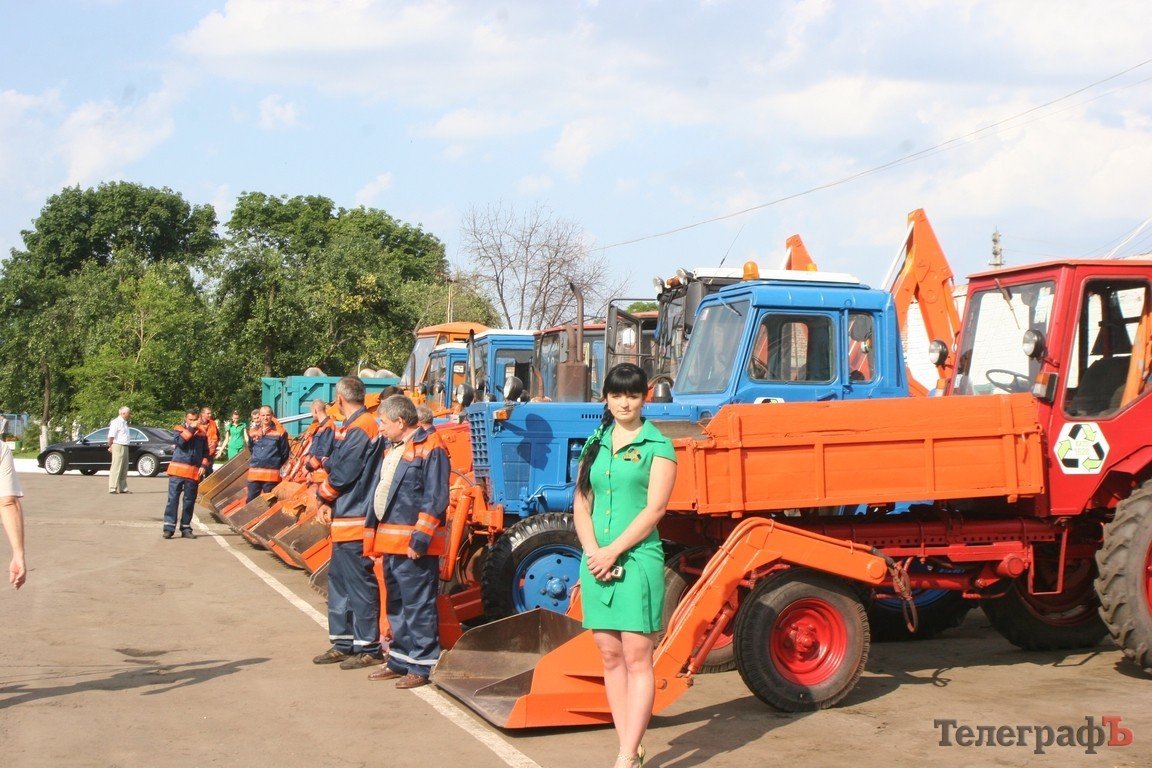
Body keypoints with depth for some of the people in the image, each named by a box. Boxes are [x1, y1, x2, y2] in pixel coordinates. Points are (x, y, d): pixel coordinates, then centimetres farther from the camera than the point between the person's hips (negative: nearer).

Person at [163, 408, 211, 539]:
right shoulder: (180, 429, 6)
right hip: (178, 470, -3)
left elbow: (206, 452, 15)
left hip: (194, 473, 3)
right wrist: (191, 429, -15)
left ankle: (186, 529, 12)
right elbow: (180, 441, -14)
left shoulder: (202, 433, 13)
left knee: (189, 501, 6)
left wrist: (204, 465, 1)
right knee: (173, 498, -7)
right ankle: (169, 528, -8)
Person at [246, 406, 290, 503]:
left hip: (271, 474, -3)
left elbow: (285, 453, 2)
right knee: (251, 500, 5)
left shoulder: (279, 432, -5)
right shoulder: (253, 431, 6)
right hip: (254, 472, 3)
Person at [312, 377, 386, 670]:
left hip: (355, 522, -10)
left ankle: (369, 648, 2)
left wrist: (322, 495, -1)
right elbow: (335, 468, 17)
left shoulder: (361, 430, -16)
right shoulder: (351, 428, 15)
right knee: (339, 582, 16)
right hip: (343, 522, 10)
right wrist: (326, 501, 3)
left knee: (360, 585, -4)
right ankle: (344, 644, 24)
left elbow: (342, 475, -18)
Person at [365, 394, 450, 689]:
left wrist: (420, 539, -21)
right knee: (396, 605, 17)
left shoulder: (430, 449, -13)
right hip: (391, 541, 10)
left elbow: (435, 500, -18)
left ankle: (422, 666, 3)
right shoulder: (395, 449, 17)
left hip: (414, 543, -10)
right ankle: (400, 661, 27)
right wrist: (376, 537, 19)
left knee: (418, 606, -4)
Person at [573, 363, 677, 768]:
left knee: (637, 659, -7)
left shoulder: (657, 445, -2)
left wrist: (613, 551, -14)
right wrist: (593, 551, -5)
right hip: (596, 560, 6)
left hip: (638, 558, -6)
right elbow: (581, 503, 11)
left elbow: (654, 508, -10)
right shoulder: (595, 444, 14)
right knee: (611, 658, 7)